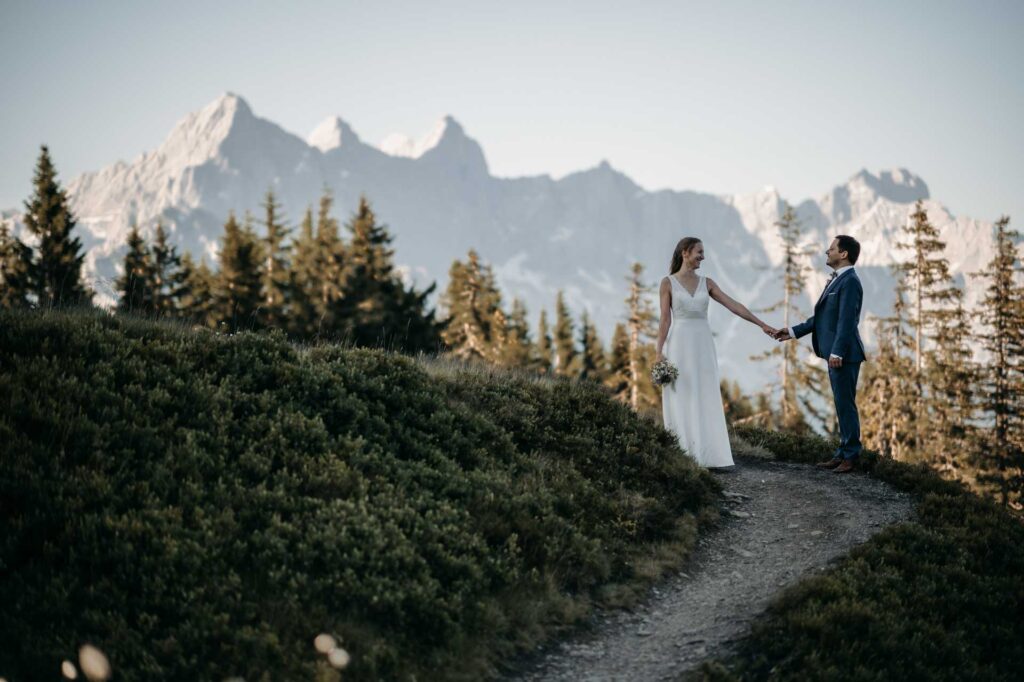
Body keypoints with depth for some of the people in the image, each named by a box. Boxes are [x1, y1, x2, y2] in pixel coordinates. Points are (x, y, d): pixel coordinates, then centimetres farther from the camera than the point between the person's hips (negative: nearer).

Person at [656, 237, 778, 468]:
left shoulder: (706, 283, 10)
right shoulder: (668, 282, -1)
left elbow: (734, 306, 5)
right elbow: (665, 320, -4)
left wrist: (762, 324, -1)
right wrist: (659, 352, -10)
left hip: (703, 346, 4)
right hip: (680, 345, -4)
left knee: (706, 401, 1)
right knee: (682, 401, -1)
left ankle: (706, 455, 3)